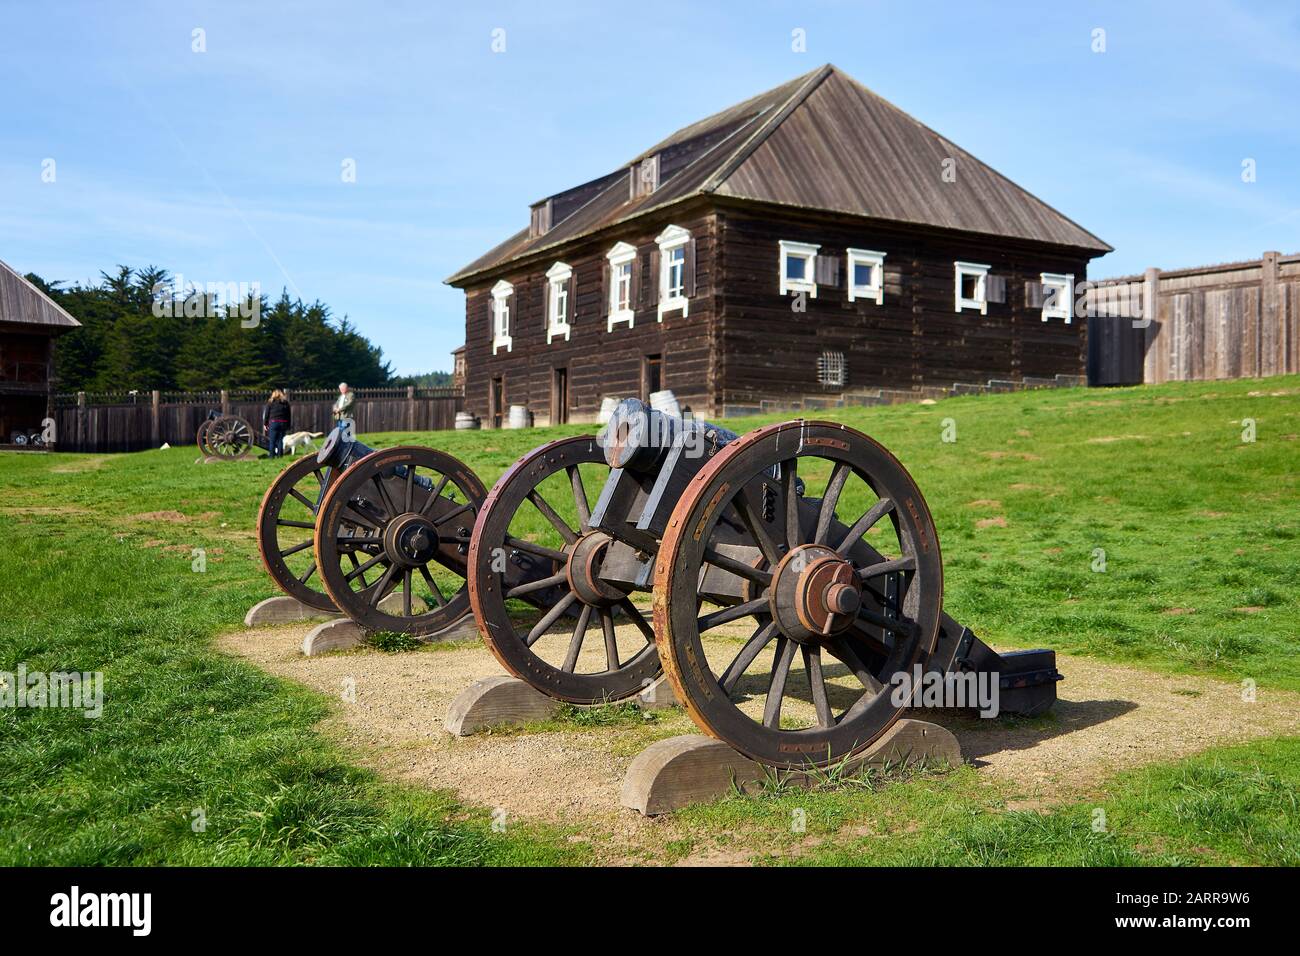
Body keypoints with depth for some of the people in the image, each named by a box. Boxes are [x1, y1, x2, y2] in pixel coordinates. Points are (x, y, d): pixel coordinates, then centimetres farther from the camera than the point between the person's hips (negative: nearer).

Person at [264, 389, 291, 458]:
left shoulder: (270, 402, 3)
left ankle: (272, 456, -1)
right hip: (283, 423, 3)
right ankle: (280, 455, 6)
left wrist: (265, 424, 6)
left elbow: (266, 414, 1)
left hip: (273, 422, -3)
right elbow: (288, 415, 11)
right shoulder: (285, 403, 11)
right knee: (280, 440, 7)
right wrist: (288, 425, 15)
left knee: (272, 441, 1)